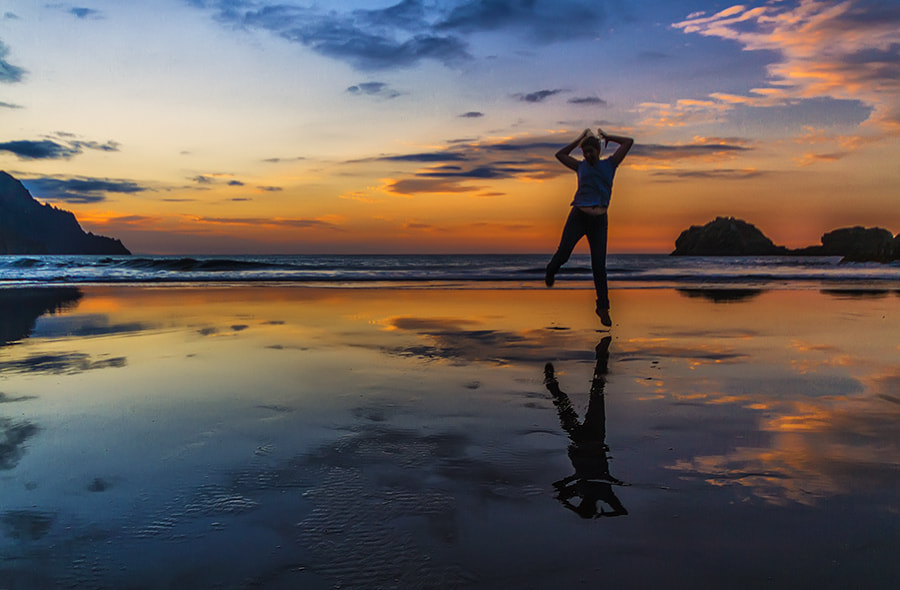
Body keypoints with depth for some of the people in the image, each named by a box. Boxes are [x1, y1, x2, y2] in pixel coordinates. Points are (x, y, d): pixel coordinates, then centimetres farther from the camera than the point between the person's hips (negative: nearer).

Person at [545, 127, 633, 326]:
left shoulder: (609, 164, 12)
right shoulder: (580, 166, 14)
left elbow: (629, 142, 11)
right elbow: (559, 154, 20)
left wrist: (606, 136, 18)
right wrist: (579, 139, 18)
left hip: (599, 221, 0)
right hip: (578, 217, 0)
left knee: (599, 266, -2)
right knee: (563, 254, -11)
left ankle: (603, 307, 9)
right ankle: (551, 271, 27)